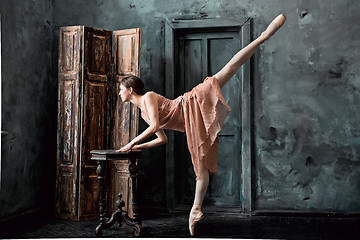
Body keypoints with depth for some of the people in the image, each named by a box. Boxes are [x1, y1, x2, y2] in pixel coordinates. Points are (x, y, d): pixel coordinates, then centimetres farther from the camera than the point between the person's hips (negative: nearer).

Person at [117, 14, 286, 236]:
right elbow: (162, 139, 27)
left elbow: (155, 127, -14)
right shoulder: (143, 114, 24)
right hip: (192, 125, 6)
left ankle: (264, 35, -15)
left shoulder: (149, 96, 1)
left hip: (194, 103, -6)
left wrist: (132, 142, -7)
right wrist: (139, 147, 23)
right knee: (202, 165, 6)